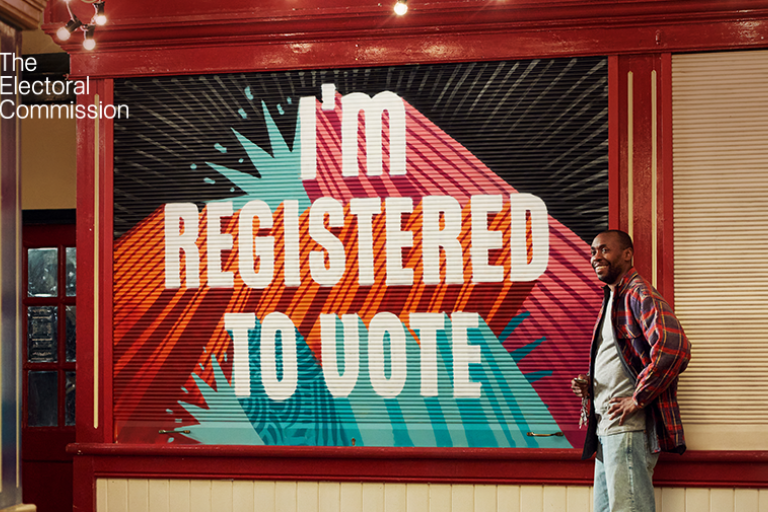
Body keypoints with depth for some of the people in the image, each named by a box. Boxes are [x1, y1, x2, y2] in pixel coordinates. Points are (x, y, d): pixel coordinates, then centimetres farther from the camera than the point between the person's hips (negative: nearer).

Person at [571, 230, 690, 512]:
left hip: (629, 427, -10)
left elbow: (674, 348, -25)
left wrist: (637, 399, -20)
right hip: (605, 428, 10)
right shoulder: (611, 300, 23)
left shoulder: (639, 294, -9)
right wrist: (590, 386, 14)